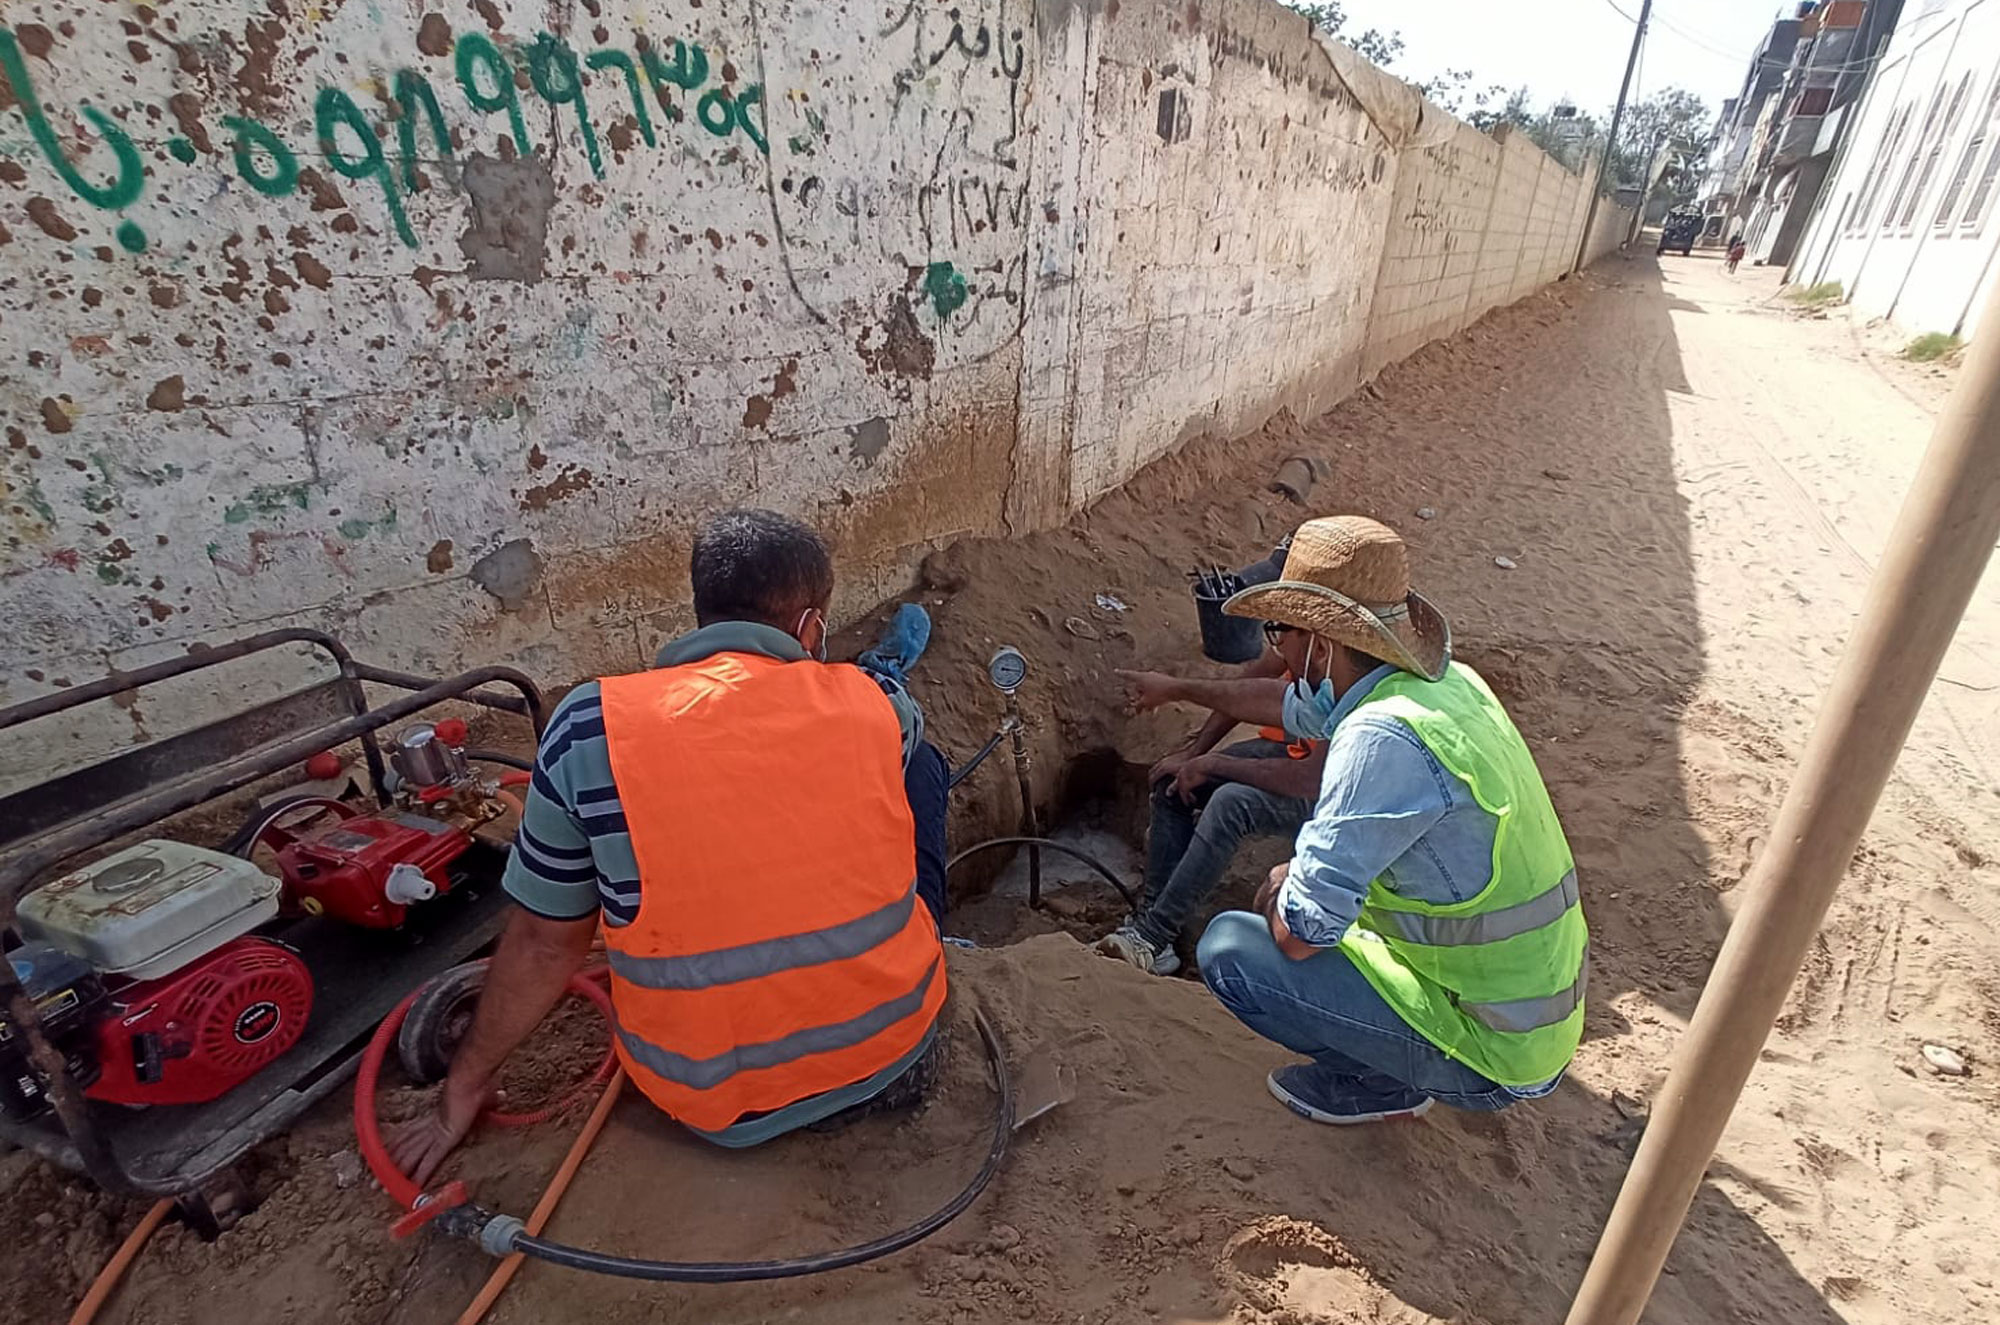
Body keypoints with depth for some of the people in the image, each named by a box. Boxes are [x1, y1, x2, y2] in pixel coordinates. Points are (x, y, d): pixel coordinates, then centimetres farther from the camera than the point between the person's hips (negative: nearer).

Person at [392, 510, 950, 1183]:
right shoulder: (873, 706, -12)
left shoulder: (588, 727, -13)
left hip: (714, 1107, 1)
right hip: (894, 1054, 0)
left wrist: (466, 1085, 14)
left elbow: (544, 942, -3)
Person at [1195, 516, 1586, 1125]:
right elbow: (1300, 710, 15)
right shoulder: (1447, 680, -3)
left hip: (1488, 1056, -8)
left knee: (1228, 949, -15)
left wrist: (1278, 893, -6)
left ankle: (1384, 1084, 7)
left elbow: (1300, 931, -26)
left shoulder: (1383, 738, -30)